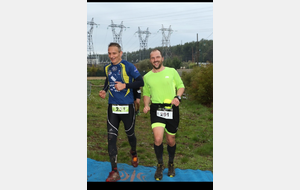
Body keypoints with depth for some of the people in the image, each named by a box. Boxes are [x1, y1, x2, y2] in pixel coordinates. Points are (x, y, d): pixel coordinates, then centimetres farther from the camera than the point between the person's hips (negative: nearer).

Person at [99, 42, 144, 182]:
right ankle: (114, 172, 1)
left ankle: (134, 153, 48)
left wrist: (125, 85, -22)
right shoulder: (107, 68, 8)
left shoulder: (128, 66, -10)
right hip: (112, 107, 4)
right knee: (111, 137, -4)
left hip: (127, 106, -4)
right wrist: (104, 90, 7)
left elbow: (140, 82, -10)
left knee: (130, 134, 14)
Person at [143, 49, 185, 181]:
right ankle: (160, 165, 11)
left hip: (172, 109, 0)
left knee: (171, 141, 10)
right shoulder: (147, 76, 10)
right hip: (156, 110, 0)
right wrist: (146, 105, -2)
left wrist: (177, 97, -12)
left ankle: (171, 164, 37)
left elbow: (181, 86, 8)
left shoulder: (172, 71, 4)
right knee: (158, 139, -16)